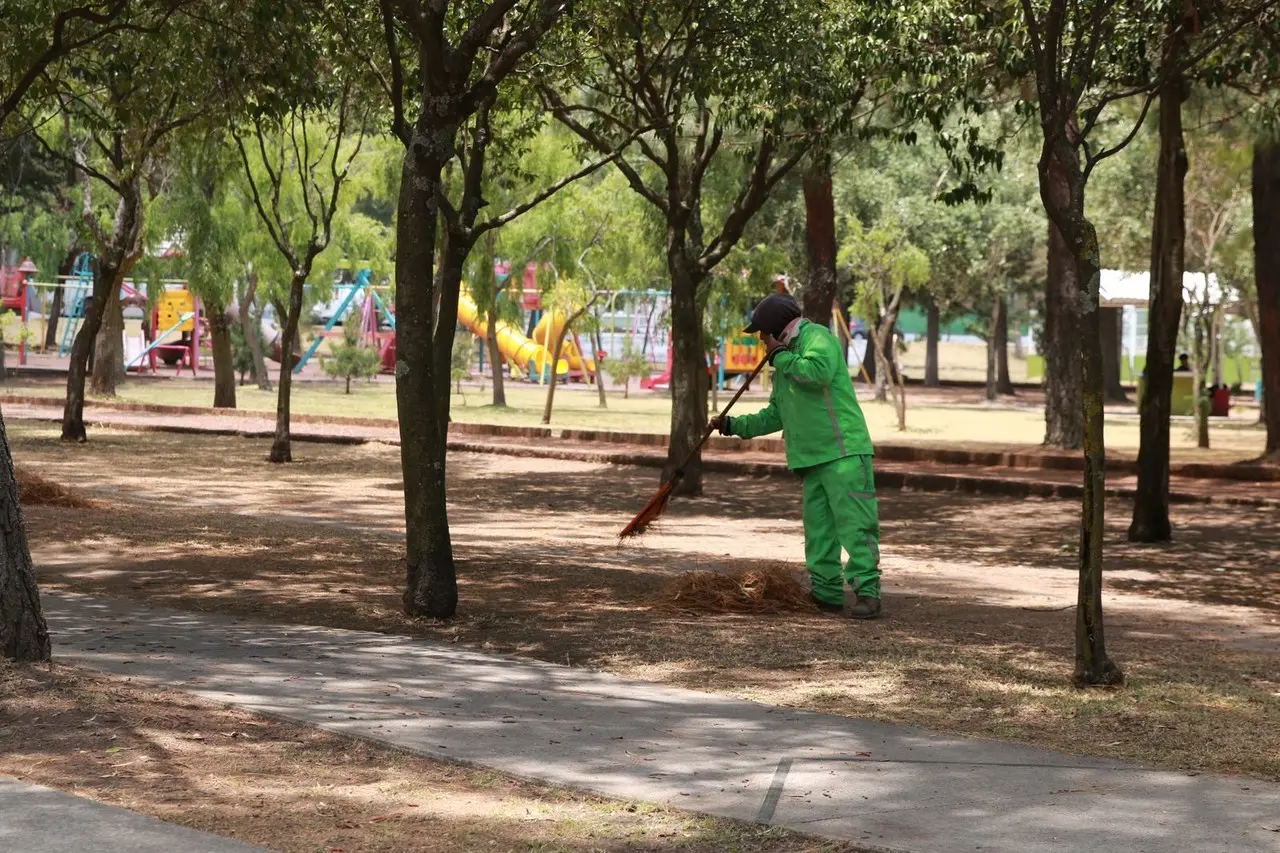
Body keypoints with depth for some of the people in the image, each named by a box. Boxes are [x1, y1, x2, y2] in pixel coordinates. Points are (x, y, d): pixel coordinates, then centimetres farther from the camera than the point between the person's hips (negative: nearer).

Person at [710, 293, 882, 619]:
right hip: (812, 458, 10)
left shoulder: (816, 337, -5)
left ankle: (867, 591, -12)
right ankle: (827, 592, 15)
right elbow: (776, 415, 28)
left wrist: (781, 358, -11)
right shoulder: (784, 363, 23)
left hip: (843, 451, -10)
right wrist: (735, 425, 22)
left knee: (854, 522, -12)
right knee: (818, 528, 9)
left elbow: (819, 372, -27)